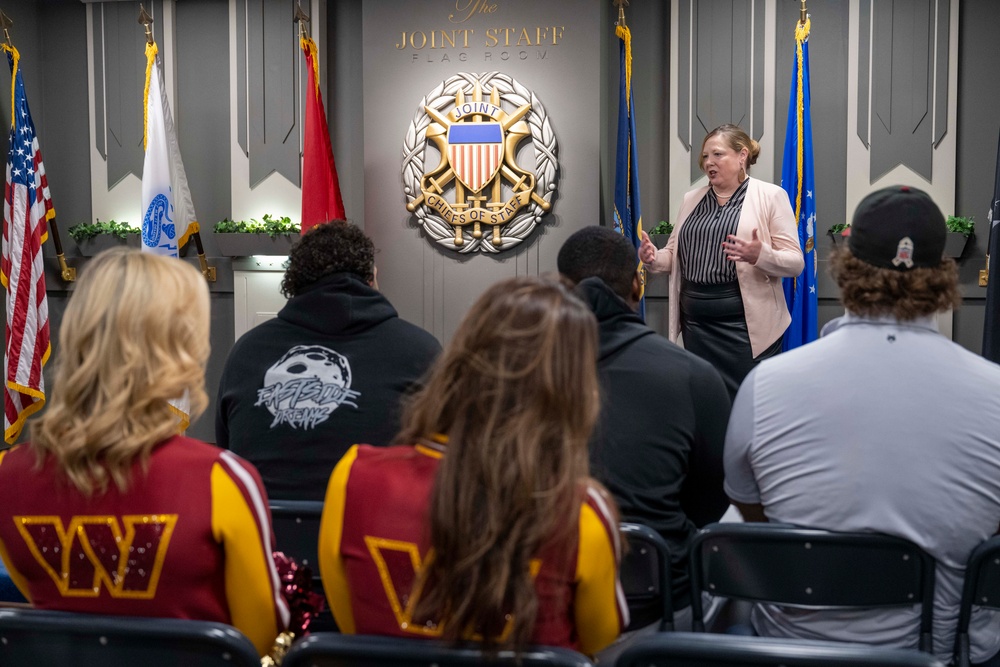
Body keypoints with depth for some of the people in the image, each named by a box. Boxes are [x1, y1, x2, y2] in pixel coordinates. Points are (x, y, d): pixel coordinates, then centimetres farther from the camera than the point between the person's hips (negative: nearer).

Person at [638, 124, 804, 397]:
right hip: (697, 323, 5)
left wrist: (760, 255, -25)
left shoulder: (770, 196, -2)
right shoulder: (691, 199, 14)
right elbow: (675, 254, 19)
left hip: (747, 323, -5)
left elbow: (795, 262, -6)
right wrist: (654, 258, -4)